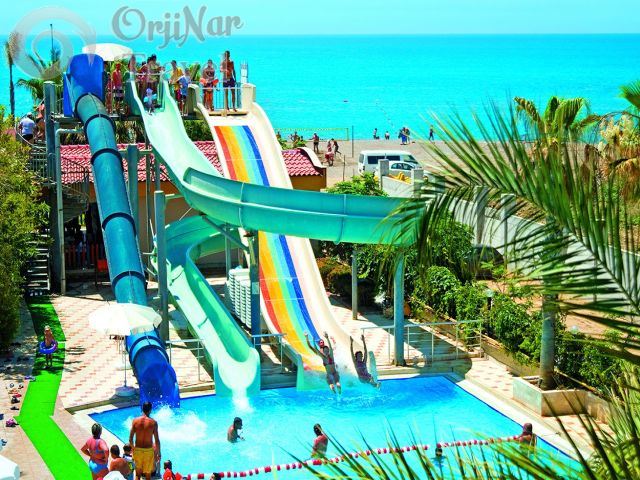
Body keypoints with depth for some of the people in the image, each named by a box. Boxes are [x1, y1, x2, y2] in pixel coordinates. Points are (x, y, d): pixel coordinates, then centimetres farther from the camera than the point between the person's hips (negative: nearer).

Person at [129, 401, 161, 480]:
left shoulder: (135, 421, -5)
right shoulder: (153, 422, -11)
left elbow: (130, 438, 0)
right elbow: (157, 440, -9)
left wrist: (133, 449, 15)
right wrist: (158, 453, 2)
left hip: (137, 449, 2)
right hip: (148, 450, -2)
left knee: (138, 471, 21)